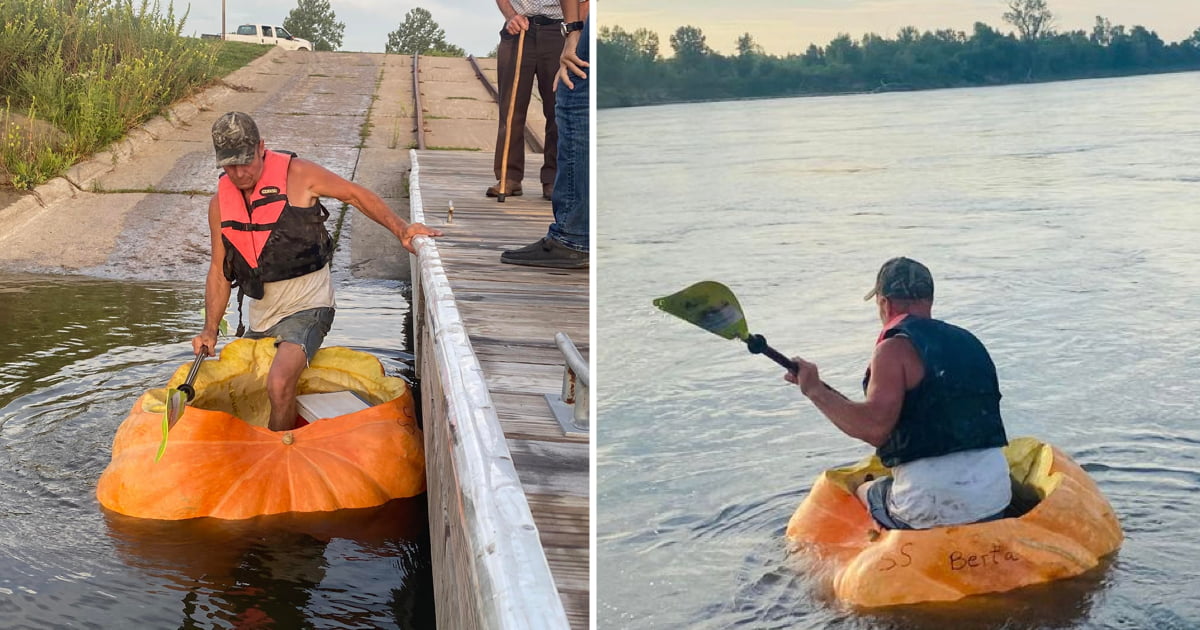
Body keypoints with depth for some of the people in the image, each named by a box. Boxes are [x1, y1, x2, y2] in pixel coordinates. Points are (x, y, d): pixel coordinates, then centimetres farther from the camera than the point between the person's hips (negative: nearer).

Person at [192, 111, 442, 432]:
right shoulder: (220, 202, 2)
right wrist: (210, 330, 0)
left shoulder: (296, 173, -10)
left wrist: (401, 229, -11)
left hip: (307, 307, -6)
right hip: (260, 317, 6)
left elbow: (355, 194, 0)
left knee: (279, 385, -27)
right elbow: (219, 271, 8)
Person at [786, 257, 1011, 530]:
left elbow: (875, 428, -20)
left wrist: (815, 390, -11)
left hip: (931, 507, -5)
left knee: (860, 494, 23)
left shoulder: (895, 348, -8)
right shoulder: (969, 341, 14)